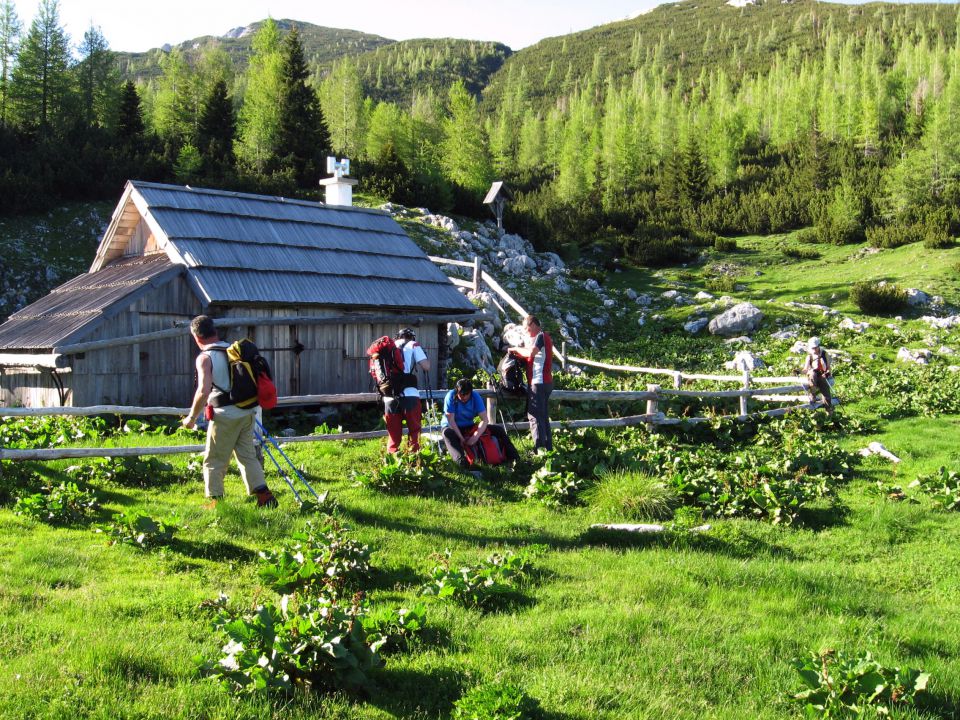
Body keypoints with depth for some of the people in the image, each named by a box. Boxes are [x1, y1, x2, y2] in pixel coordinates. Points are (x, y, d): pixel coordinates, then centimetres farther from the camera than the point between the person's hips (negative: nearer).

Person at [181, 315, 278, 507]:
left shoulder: (205, 358, -11)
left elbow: (204, 390, -22)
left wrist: (192, 417, -11)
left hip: (225, 416, -6)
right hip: (247, 413, 6)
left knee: (214, 461, 6)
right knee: (248, 455, 15)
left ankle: (215, 502, 8)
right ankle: (264, 495, 10)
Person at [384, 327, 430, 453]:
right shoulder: (412, 345, 8)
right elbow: (426, 367, -3)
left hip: (389, 397, 4)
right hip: (409, 395, -4)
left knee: (393, 436, 9)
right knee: (414, 432, 5)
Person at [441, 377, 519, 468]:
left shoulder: (475, 396, -12)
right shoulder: (451, 397, -20)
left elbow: (484, 420, -18)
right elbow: (450, 420, -23)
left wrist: (475, 437, -33)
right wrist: (461, 438, -33)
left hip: (469, 427, 4)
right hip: (453, 427, -4)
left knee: (499, 429, -9)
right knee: (447, 433, -41)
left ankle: (513, 457, -15)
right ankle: (460, 459, -65)